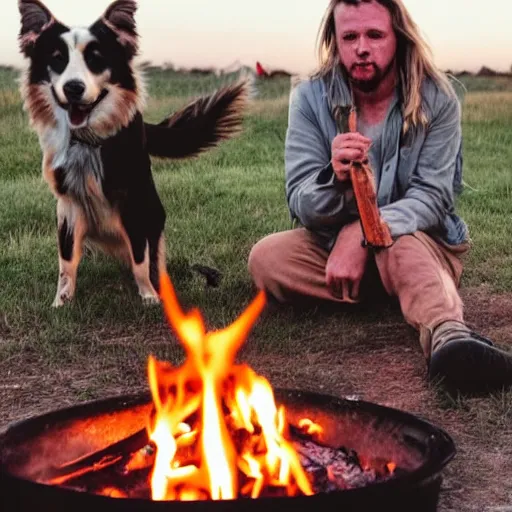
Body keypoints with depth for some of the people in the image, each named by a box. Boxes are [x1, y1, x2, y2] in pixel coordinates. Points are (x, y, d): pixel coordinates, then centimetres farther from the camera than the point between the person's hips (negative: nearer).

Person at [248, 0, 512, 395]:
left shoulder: (437, 99, -12)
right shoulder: (310, 98, -9)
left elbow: (431, 198, -19)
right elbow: (302, 206, -15)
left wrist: (362, 233, -37)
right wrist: (335, 181, -40)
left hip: (420, 241, -2)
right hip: (334, 243, 3)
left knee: (399, 245, -38)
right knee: (266, 258, -27)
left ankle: (449, 337, -67)